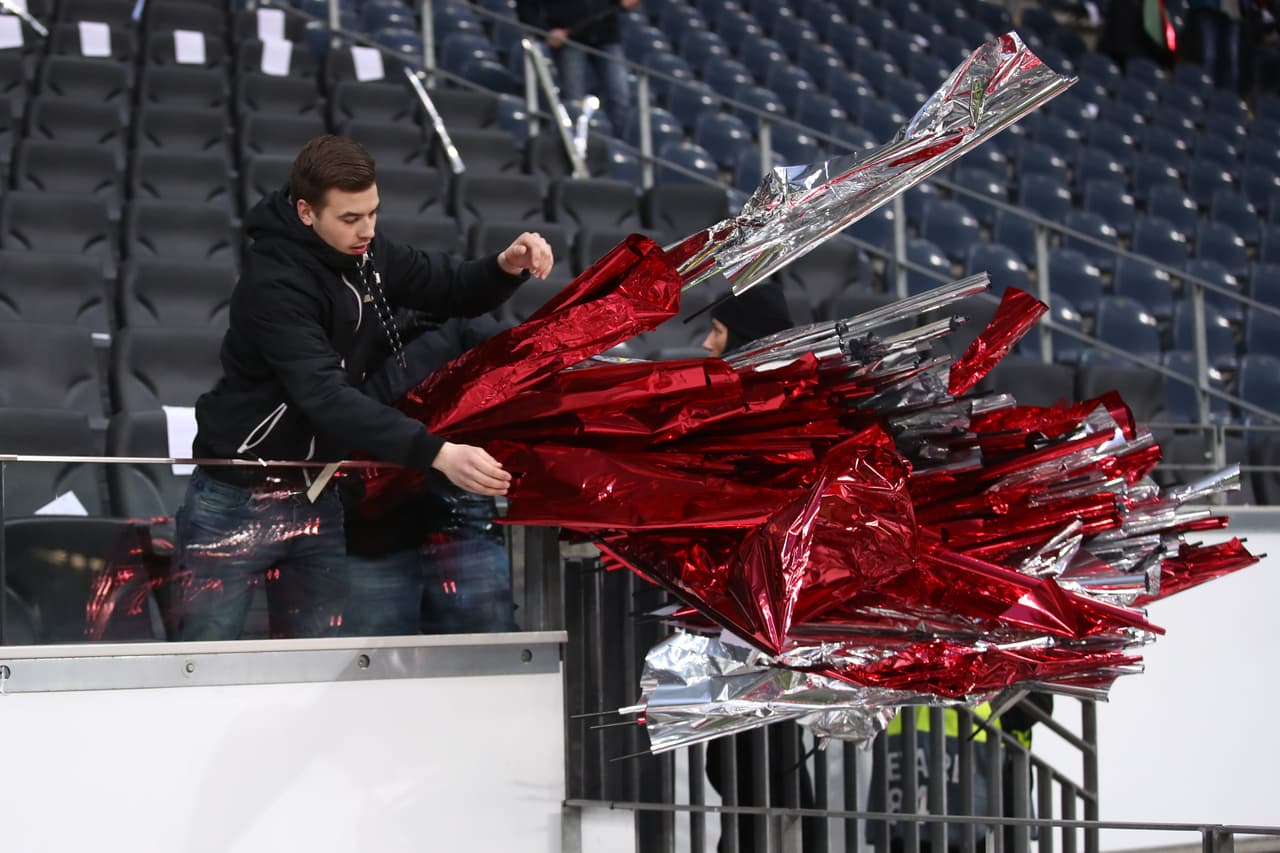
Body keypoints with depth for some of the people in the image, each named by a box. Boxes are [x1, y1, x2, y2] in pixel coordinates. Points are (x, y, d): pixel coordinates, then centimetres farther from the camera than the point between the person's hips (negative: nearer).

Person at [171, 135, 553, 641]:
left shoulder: (365, 254, -1)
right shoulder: (274, 284, -24)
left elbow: (453, 291, 12)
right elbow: (326, 396, -34)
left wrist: (507, 268, -12)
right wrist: (438, 454, -44)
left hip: (318, 500, 7)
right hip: (239, 501, -7)